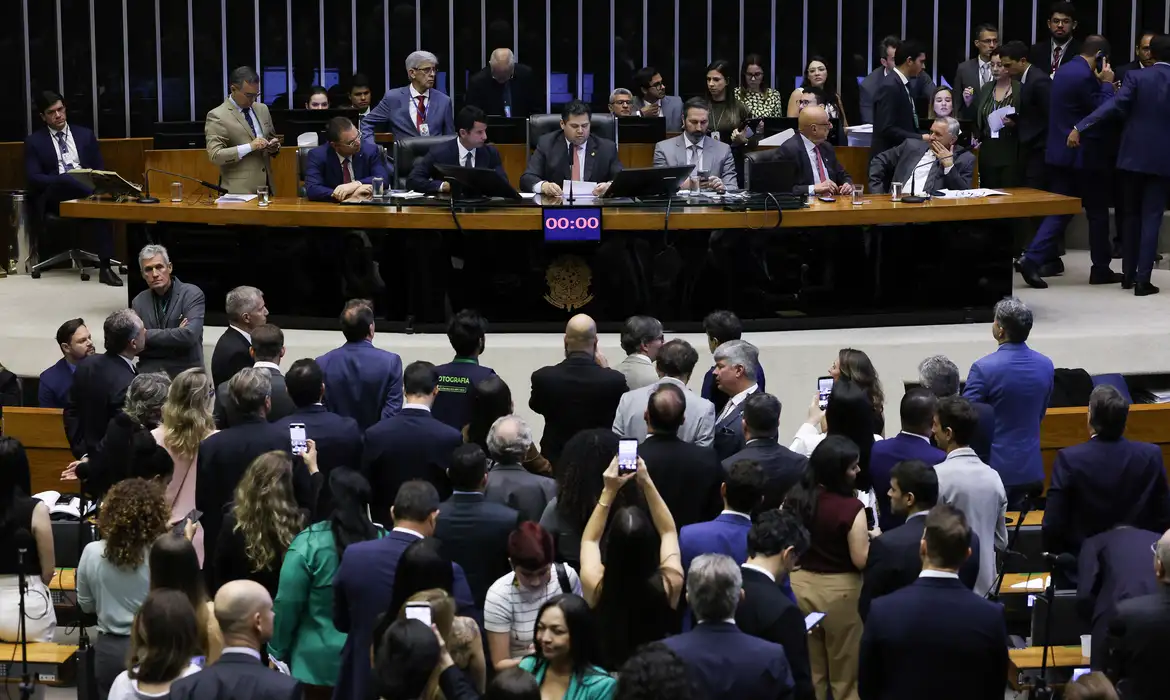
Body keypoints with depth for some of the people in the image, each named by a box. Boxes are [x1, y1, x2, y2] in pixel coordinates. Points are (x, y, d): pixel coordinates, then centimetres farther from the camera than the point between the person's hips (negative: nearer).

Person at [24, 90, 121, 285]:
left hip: (85, 189, 2)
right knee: (65, 180, -40)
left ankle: (105, 266, -43)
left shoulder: (85, 134, 18)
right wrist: (62, 180, -18)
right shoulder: (34, 141, 10)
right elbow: (33, 177, -1)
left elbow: (100, 168, 15)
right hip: (54, 196, -2)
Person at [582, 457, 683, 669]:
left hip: (606, 671, 0)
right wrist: (647, 484, -11)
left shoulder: (596, 586, -25)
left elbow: (590, 539, -3)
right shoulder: (668, 585, -26)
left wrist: (609, 491, -10)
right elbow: (669, 532, -5)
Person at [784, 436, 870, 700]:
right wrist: (872, 538, -1)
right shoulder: (850, 508, -22)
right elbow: (861, 560, -19)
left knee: (808, 673, 18)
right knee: (845, 677, 11)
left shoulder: (794, 497, -5)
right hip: (839, 591, -5)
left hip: (800, 584, 5)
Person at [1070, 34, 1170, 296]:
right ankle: (1143, 278, -6)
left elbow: (1115, 106, -18)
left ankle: (1129, 273, 21)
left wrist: (1080, 127, -21)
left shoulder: (1136, 77, -6)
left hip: (1134, 156, 1)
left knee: (1132, 215, 15)